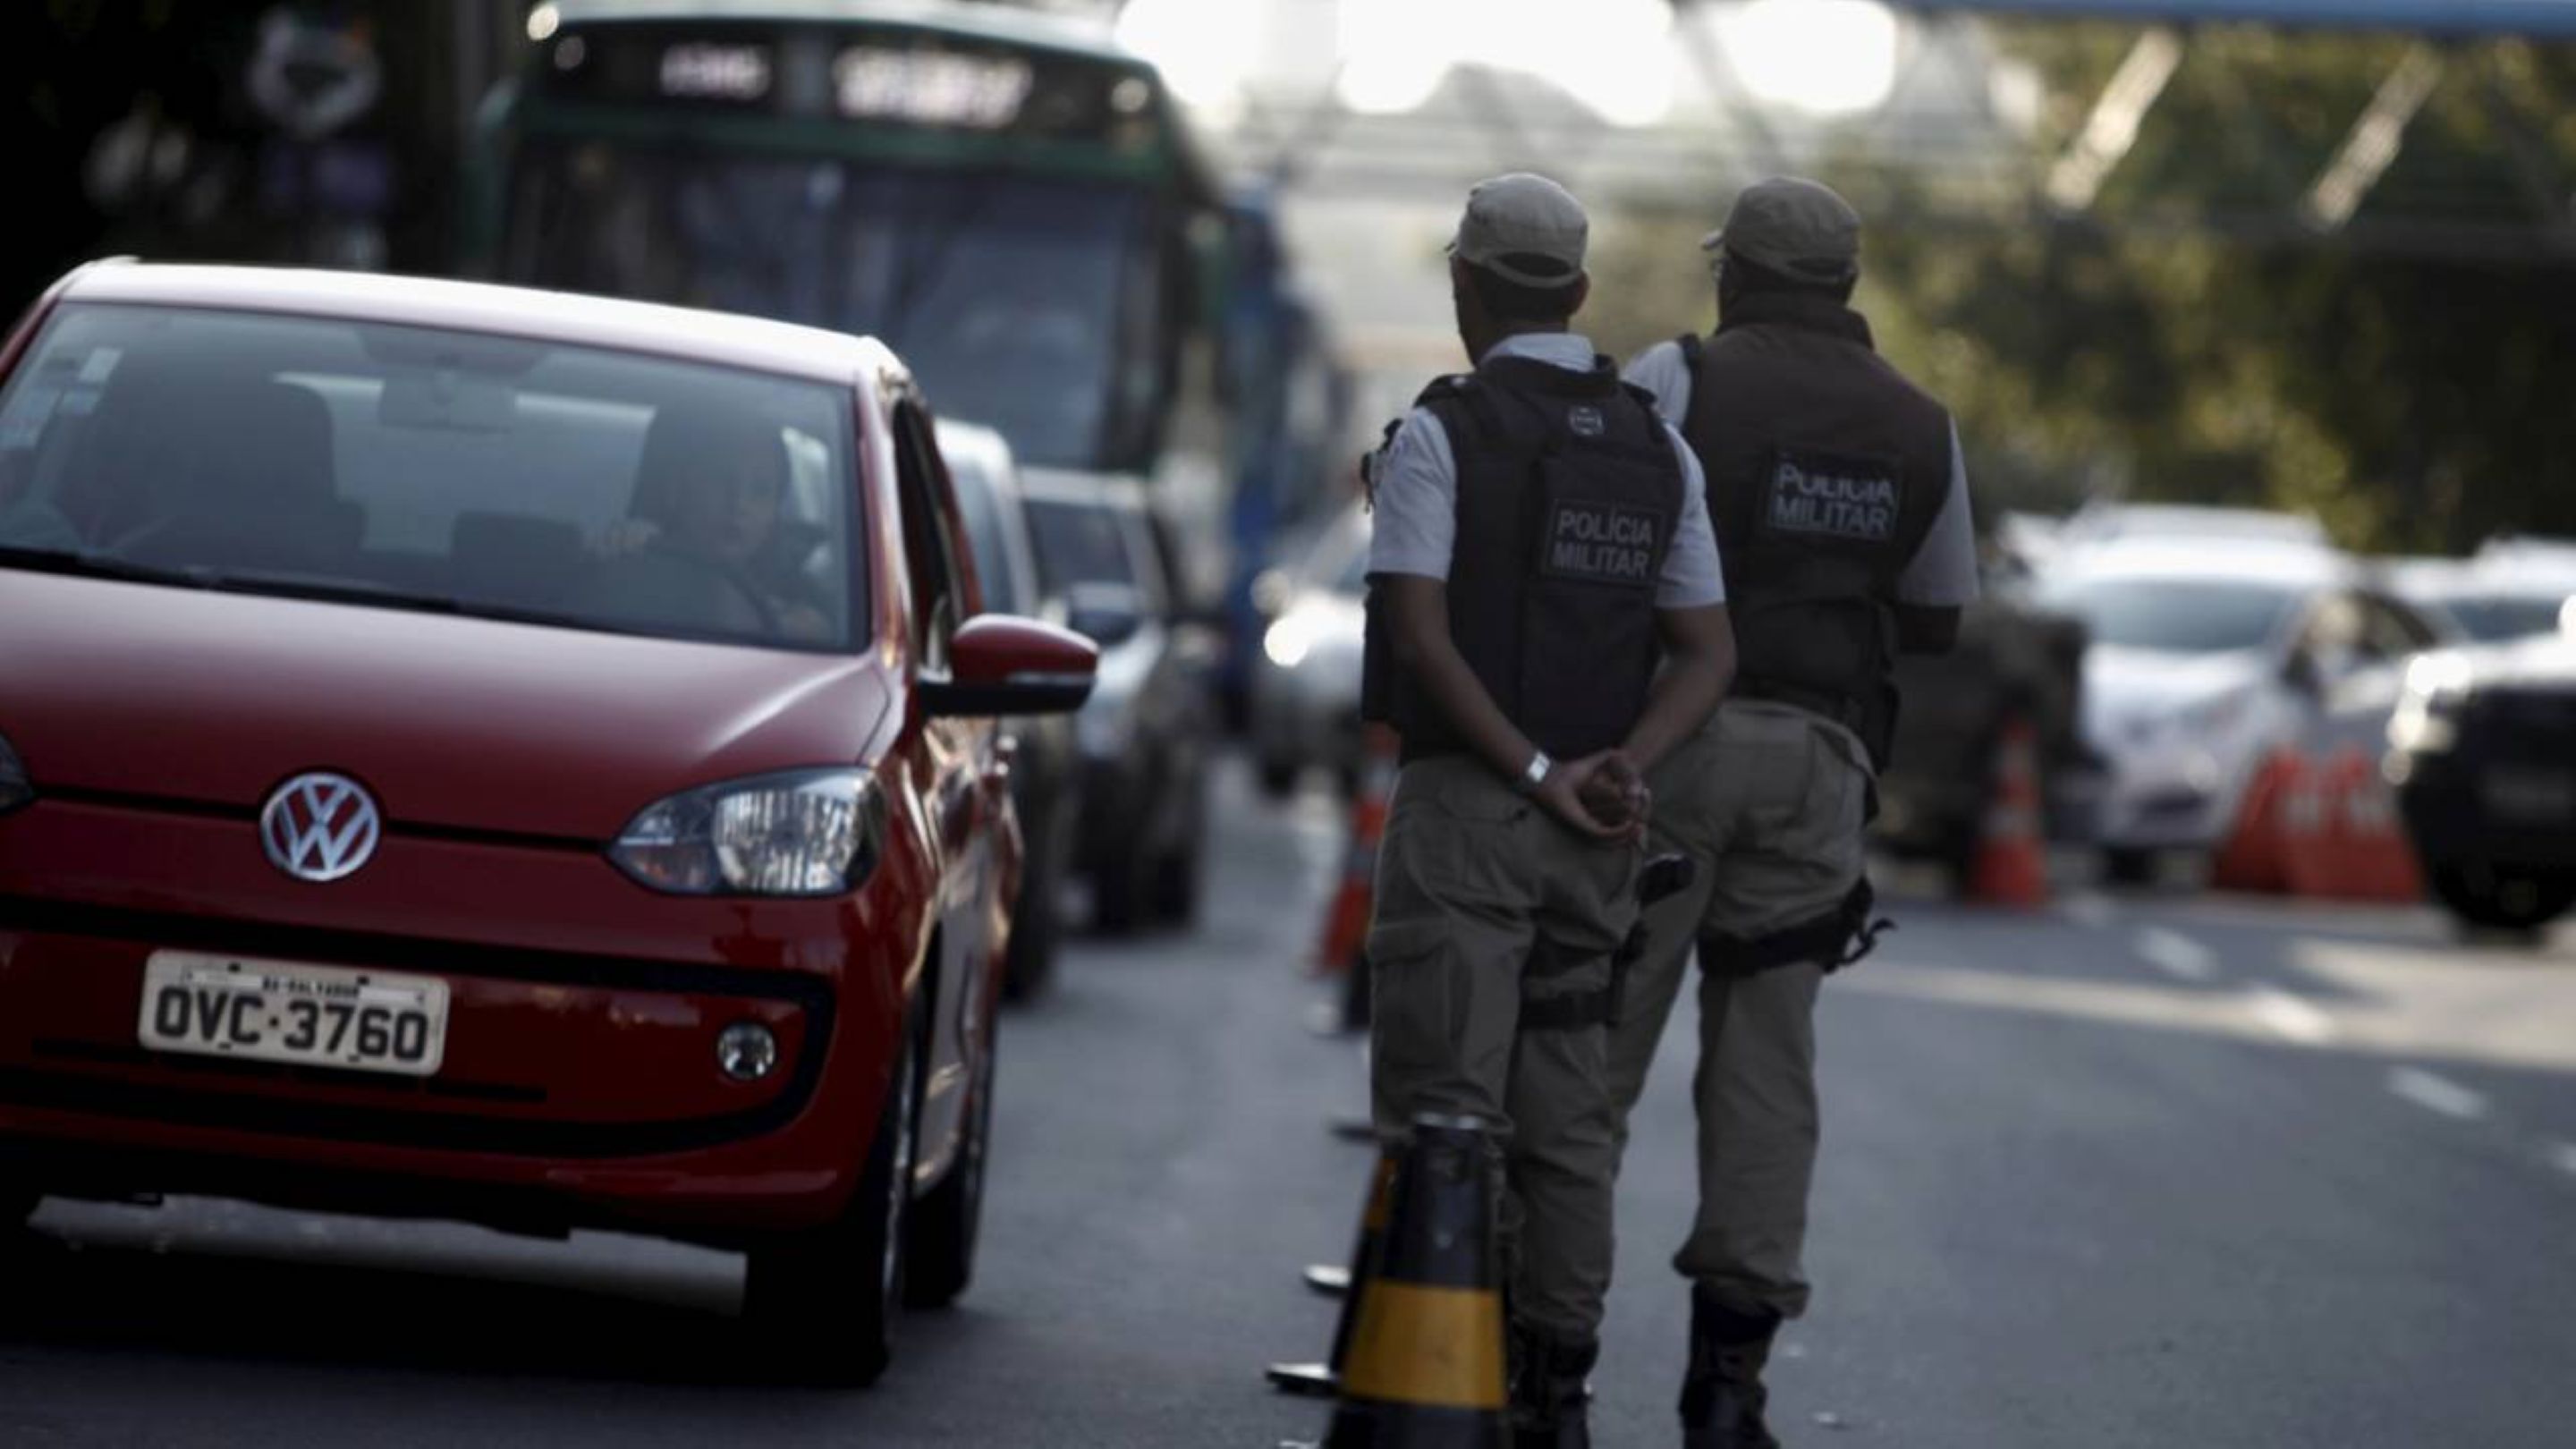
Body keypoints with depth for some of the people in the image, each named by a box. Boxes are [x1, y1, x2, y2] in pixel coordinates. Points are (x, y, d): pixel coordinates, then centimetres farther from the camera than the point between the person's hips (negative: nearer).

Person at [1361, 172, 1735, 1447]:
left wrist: (1535, 772, -14)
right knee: (1565, 1118, 9)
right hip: (1595, 837, 5)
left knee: (1444, 1105, -6)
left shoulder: (1440, 433, -6)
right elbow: (1706, 654, 5)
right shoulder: (1659, 453, 11)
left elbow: (1421, 635, -15)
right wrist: (1619, 768, -8)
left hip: (1465, 807, -5)